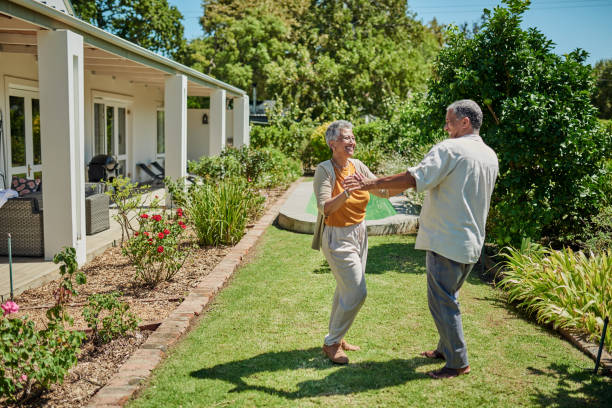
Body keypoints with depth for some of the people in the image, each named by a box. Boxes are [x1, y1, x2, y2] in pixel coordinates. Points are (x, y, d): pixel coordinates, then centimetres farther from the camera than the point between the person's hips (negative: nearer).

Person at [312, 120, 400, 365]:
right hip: (337, 237, -7)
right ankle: (331, 343, 10)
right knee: (356, 293, -9)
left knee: (346, 290, 16)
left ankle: (336, 337, 34)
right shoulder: (325, 170, -14)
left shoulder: (358, 166, 3)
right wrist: (347, 192, -35)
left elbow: (384, 191, 1)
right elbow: (325, 208, -22)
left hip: (359, 234, 7)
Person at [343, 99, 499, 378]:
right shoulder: (490, 156, 13)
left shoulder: (449, 149, -13)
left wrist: (370, 184, -16)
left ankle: (458, 362, 9)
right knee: (448, 297, 21)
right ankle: (446, 348, 32)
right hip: (472, 242, 9)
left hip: (446, 240, -9)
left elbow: (414, 179, -21)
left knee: (442, 301, 1)